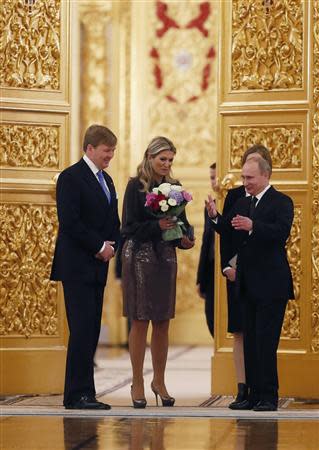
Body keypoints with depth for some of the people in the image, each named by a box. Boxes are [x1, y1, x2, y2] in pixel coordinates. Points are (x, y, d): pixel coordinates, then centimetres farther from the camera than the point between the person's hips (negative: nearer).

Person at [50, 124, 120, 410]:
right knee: (82, 329, -10)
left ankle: (82, 393, 7)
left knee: (91, 331, 5)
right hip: (77, 268, -8)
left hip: (97, 267, 8)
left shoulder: (106, 180, 18)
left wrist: (112, 247, 3)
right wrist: (100, 246, -13)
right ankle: (78, 394, -8)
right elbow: (70, 222, -17)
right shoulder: (71, 178, -8)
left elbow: (113, 223, 22)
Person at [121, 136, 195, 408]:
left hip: (166, 256, 4)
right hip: (140, 256, -4)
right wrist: (157, 226, -22)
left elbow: (182, 222, 12)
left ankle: (159, 381, 18)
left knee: (163, 322, 7)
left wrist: (185, 238, -9)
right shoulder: (136, 186, -4)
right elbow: (129, 227, -8)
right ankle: (138, 384, 7)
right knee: (140, 321, -1)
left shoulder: (174, 187, 9)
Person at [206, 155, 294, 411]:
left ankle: (269, 397, -5)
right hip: (249, 285, 8)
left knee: (266, 342, -9)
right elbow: (229, 232, 11)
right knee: (250, 341, 10)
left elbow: (282, 231, -22)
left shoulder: (281, 202, -7)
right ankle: (255, 394, 15)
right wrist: (215, 217, -8)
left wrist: (252, 226, -34)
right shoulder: (243, 204, 15)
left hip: (271, 284, -8)